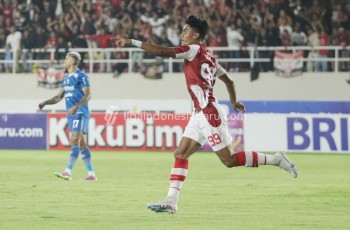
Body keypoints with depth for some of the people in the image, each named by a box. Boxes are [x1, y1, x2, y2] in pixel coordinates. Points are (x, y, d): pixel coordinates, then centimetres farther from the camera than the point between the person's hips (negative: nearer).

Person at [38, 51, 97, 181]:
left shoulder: (81, 76, -8)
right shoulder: (66, 78, 17)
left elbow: (87, 95, -15)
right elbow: (59, 96, 20)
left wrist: (76, 106, -29)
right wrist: (45, 103, 6)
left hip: (80, 113, -9)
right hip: (71, 115, 9)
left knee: (74, 141, -15)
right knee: (81, 144, 7)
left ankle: (68, 172, -22)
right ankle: (91, 174, 9)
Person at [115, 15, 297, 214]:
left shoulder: (194, 50, -10)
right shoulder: (209, 57, 15)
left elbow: (161, 51, -17)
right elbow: (229, 80, 24)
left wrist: (132, 42, -13)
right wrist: (234, 101, 42)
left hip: (210, 114, -10)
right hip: (200, 115, 10)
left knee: (230, 160, -5)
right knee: (180, 154, 5)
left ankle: (276, 159, 3)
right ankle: (171, 202, 3)